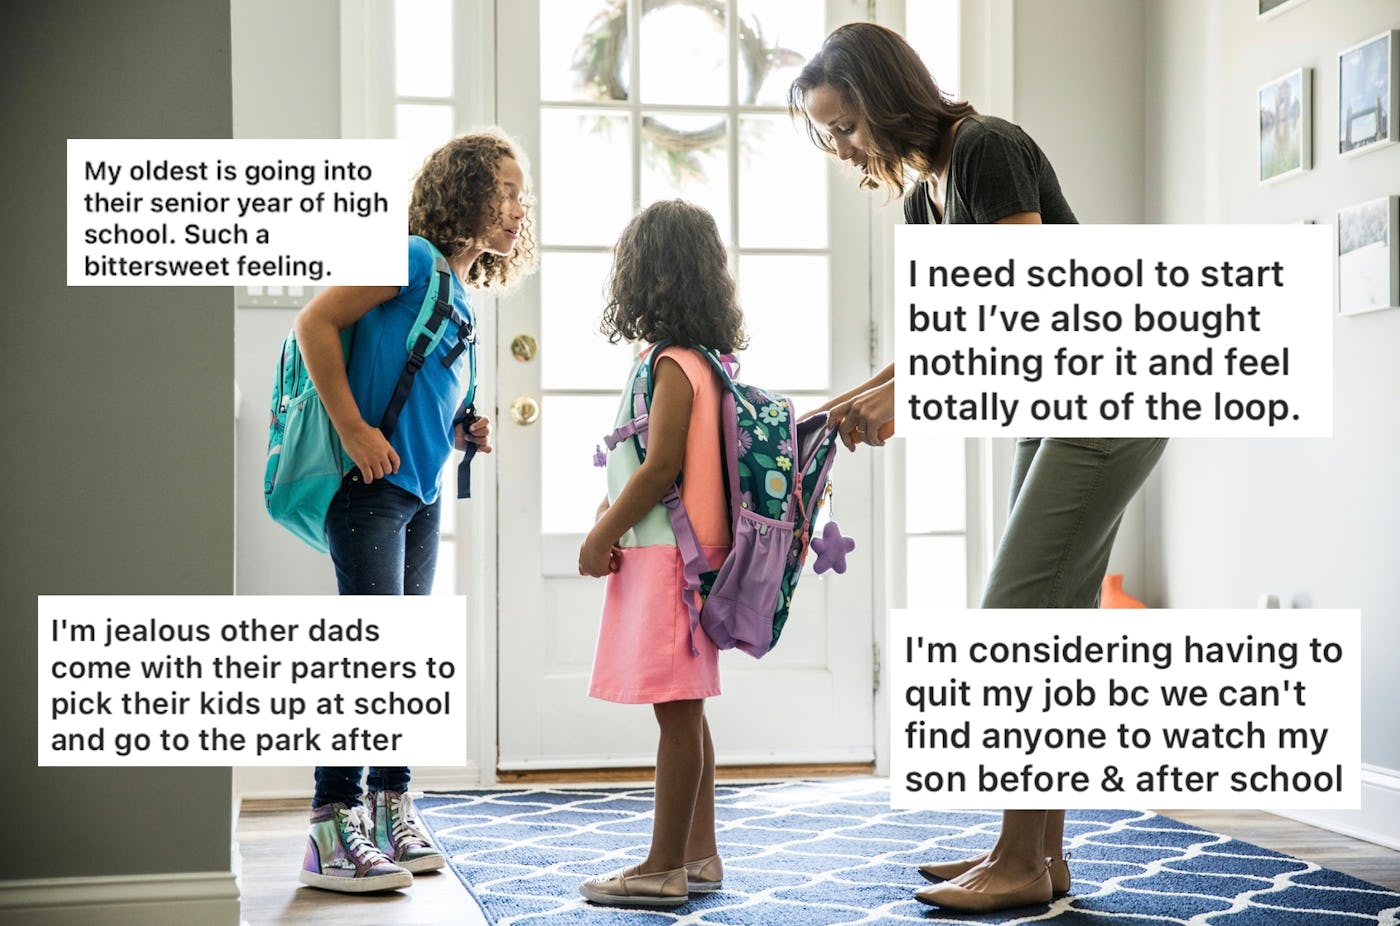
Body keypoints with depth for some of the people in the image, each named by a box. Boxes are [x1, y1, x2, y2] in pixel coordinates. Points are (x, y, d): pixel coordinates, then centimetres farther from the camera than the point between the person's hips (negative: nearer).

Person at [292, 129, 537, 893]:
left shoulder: (460, 294, 18)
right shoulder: (414, 259, -9)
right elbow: (315, 322, -16)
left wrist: (461, 434, 8)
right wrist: (354, 430, -19)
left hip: (421, 494, 9)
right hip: (370, 487, -9)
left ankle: (392, 809, 20)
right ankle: (333, 829, -7)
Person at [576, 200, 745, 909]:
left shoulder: (673, 365, -14)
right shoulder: (700, 359, 16)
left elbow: (663, 465, -19)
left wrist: (604, 536, -11)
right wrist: (613, 508, 17)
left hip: (665, 555, -10)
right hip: (682, 553, 10)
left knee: (677, 711, -6)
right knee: (684, 711, 14)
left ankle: (664, 869, -2)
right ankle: (699, 855, 20)